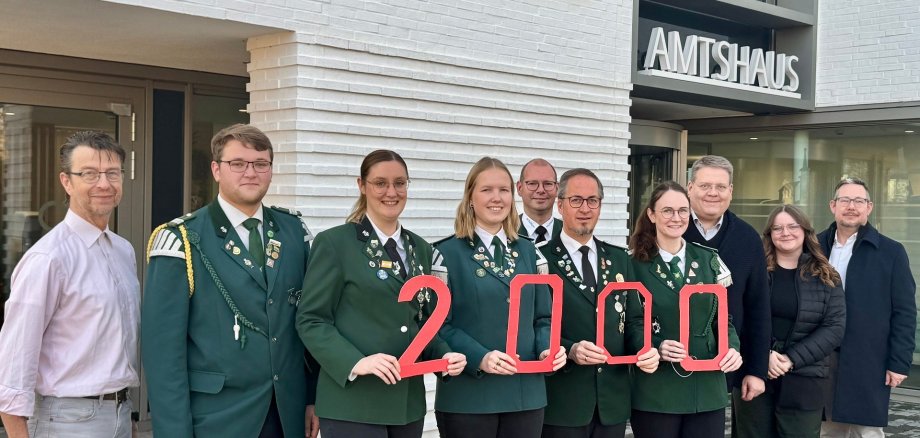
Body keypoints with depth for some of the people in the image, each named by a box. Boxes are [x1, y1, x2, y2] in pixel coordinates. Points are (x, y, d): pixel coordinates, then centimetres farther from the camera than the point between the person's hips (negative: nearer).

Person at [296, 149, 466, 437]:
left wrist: (444, 355, -1)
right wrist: (355, 362, -21)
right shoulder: (334, 243, -3)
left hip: (409, 402, 6)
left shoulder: (420, 249, 14)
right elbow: (310, 320, -8)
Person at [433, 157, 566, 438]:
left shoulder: (527, 252, 13)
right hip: (467, 396, -4)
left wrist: (547, 349, -6)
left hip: (526, 394, 5)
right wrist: (479, 358, -22)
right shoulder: (448, 253, -3)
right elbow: (439, 323, -8)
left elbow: (543, 316, 14)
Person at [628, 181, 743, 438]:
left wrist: (732, 348, -7)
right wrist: (656, 347, -19)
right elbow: (627, 326, -3)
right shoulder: (635, 265, -4)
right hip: (655, 391, -3)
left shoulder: (709, 260, 8)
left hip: (707, 388, 3)